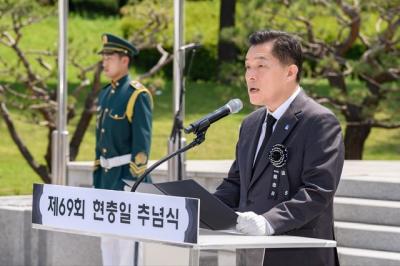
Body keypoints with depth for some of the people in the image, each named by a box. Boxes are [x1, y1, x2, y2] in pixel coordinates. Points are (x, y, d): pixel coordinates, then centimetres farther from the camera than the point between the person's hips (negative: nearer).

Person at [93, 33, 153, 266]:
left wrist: (136, 181, -18)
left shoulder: (137, 95, -10)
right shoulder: (105, 95, 15)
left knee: (127, 236, -7)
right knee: (107, 238, 11)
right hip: (107, 176, 8)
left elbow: (142, 142, -14)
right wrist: (97, 180, 16)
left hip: (127, 176, -8)